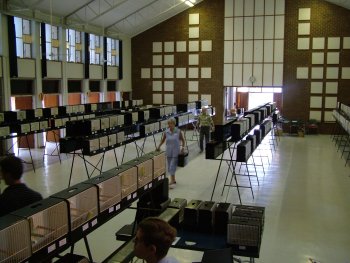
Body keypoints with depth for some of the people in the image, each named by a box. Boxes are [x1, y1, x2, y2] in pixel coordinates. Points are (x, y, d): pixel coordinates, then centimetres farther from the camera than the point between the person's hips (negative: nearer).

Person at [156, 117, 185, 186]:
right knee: (169, 166, 11)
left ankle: (172, 180, -3)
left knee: (172, 166, -9)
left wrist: (182, 147, -6)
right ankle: (173, 179, 24)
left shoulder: (178, 131, -6)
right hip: (168, 151, 4)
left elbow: (183, 140, 3)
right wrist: (159, 147, 2)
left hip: (175, 152, -4)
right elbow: (162, 140, 11)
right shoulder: (166, 132, 0)